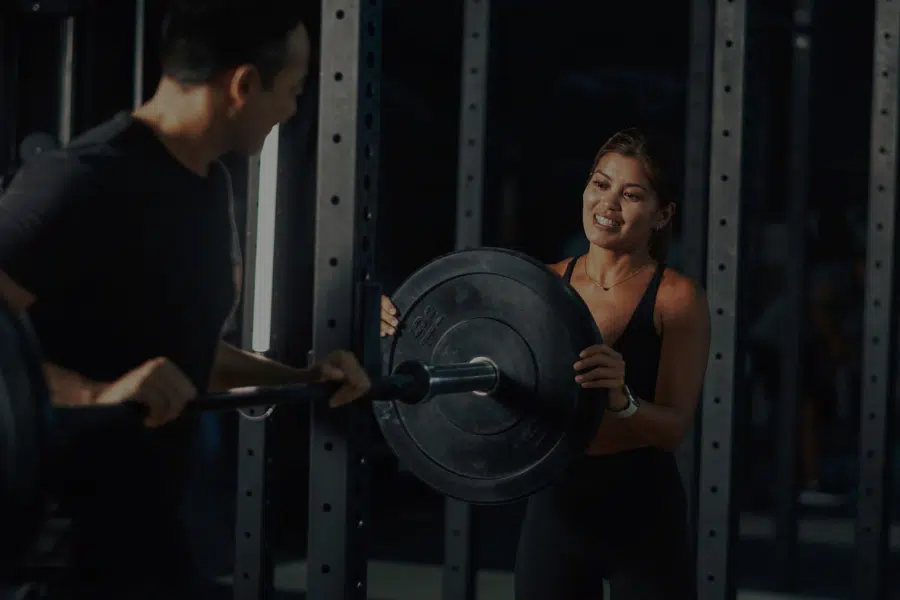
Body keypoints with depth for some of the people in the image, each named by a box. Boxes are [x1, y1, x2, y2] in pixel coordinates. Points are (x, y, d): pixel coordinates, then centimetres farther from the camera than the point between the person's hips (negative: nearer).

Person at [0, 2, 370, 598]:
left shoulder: (209, 186, 10)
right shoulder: (84, 181, -19)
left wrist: (300, 378, 12)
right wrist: (95, 392, -39)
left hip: (147, 527, 9)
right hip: (54, 540, -9)